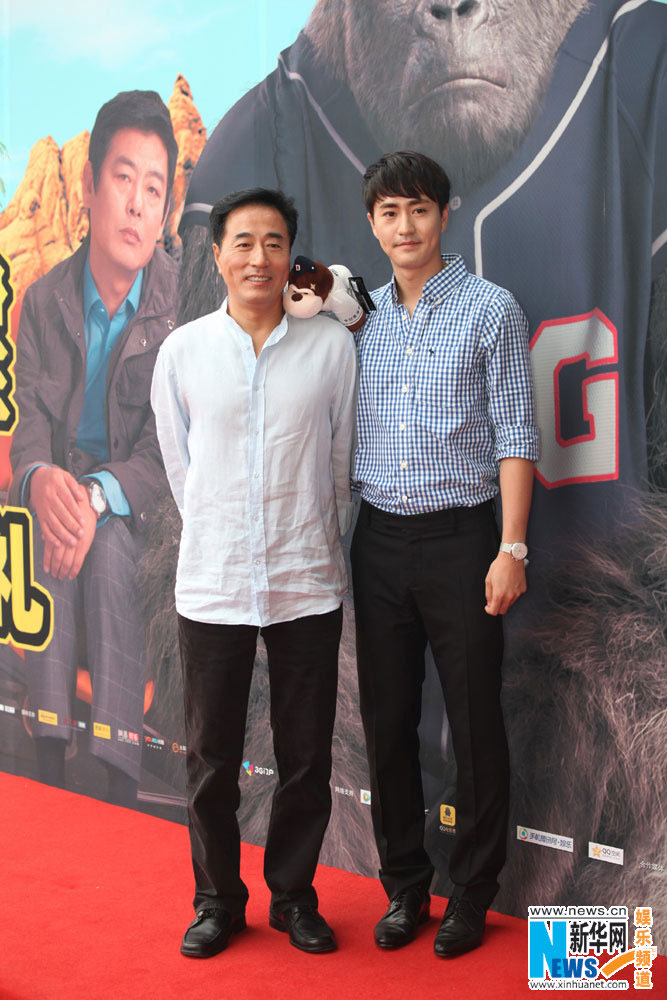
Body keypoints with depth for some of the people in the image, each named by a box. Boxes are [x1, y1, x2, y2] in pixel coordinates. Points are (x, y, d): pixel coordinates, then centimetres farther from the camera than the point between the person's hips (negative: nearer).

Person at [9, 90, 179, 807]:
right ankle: (49, 766, -32)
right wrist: (40, 480, -29)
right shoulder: (44, 301, 3)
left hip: (141, 503, -2)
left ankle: (120, 786, -34)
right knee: (52, 540, -31)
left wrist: (101, 494, -32)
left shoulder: (182, 302, -9)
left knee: (108, 543, -34)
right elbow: (30, 421, -4)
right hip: (64, 491, 2)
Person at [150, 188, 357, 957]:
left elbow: (341, 461, 8)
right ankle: (217, 900, 27)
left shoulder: (332, 346, -1)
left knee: (306, 755, 9)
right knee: (211, 756, 9)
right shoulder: (182, 351, 0)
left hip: (307, 585, 0)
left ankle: (293, 895, 28)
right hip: (212, 584, 0)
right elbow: (179, 465, 10)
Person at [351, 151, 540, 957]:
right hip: (379, 539, 4)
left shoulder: (490, 309, -2)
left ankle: (472, 893, 18)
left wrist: (512, 548, -12)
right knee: (386, 721, 9)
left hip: (459, 536, -4)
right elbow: (343, 432, 14)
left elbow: (515, 433, -6)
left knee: (475, 724, 3)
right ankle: (404, 884, 24)